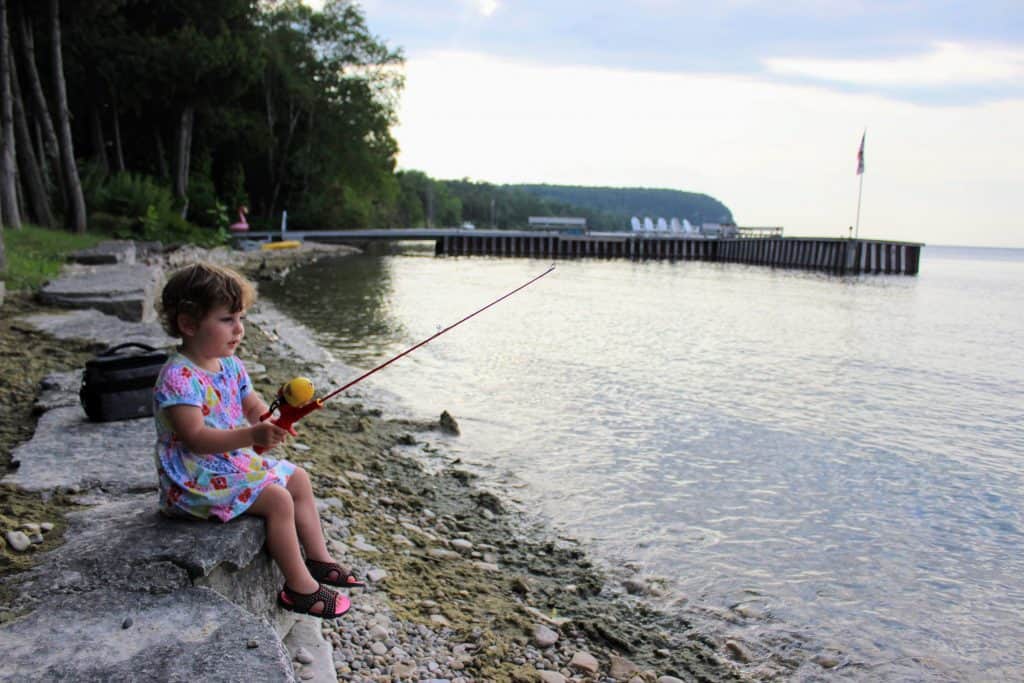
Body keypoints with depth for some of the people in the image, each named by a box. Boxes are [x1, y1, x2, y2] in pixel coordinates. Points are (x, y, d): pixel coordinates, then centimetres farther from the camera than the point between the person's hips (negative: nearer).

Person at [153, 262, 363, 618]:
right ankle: (299, 587, -7)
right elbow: (196, 439, -30)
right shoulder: (178, 378, -24)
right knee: (278, 499, -21)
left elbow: (254, 407, 8)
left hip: (236, 462, 10)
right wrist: (252, 435, -41)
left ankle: (319, 559, 23)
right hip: (196, 480, -10)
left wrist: (273, 422, -16)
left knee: (298, 479, 13)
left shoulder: (230, 366, 4)